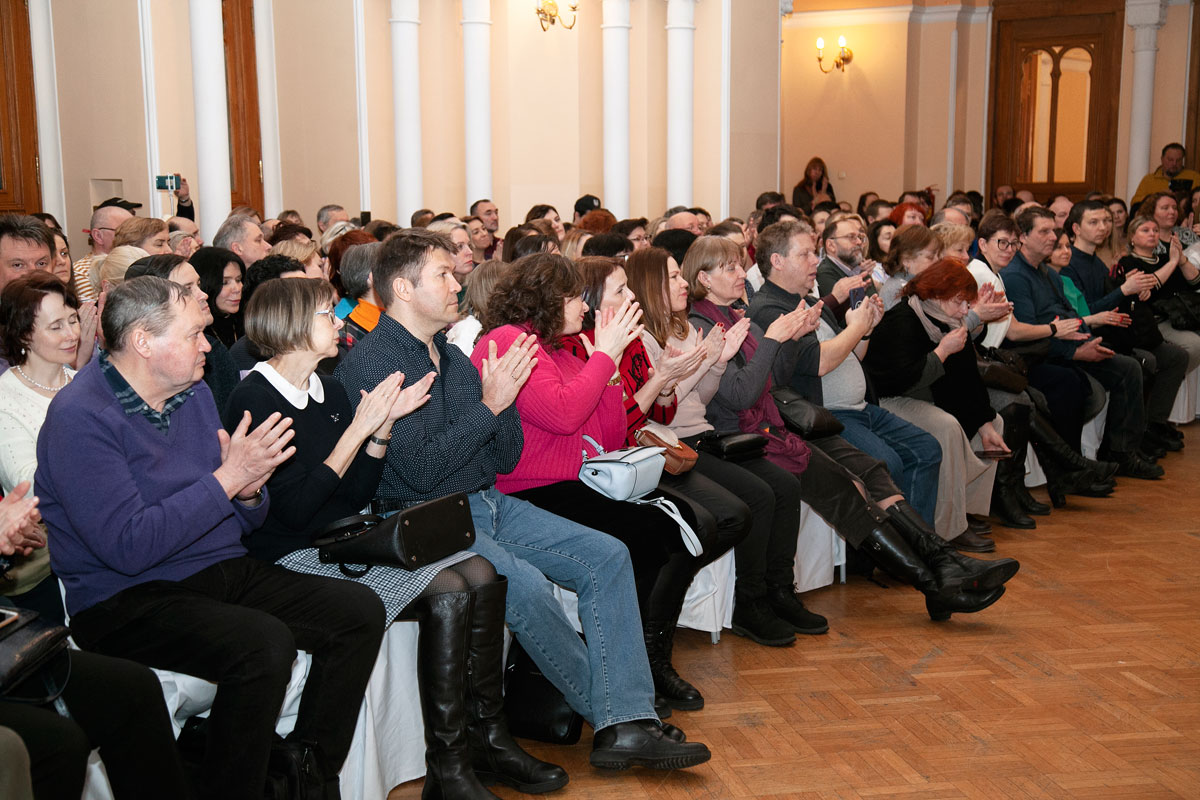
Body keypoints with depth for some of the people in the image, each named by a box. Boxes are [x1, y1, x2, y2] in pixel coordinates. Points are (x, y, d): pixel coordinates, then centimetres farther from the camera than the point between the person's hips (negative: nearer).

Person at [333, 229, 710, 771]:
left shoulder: (453, 357, 14)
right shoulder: (370, 363, -11)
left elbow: (506, 459, 11)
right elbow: (419, 471, -20)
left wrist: (504, 393, -6)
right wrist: (488, 406, -17)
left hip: (488, 504, 8)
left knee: (607, 556, -6)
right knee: (526, 585, -31)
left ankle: (627, 724, -15)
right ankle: (606, 709, -7)